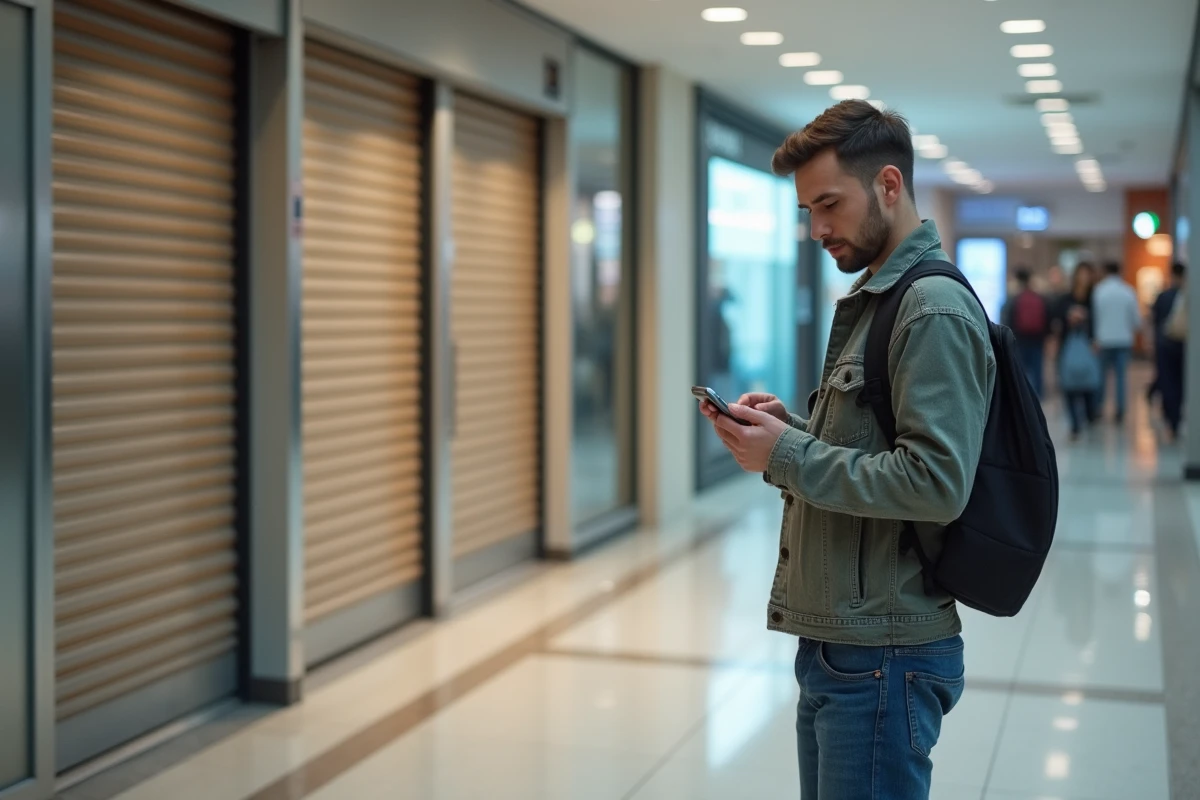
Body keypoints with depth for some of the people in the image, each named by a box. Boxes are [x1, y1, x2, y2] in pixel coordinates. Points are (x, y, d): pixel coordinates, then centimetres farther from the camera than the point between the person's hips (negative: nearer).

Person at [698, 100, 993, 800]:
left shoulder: (935, 309, -16)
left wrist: (788, 457, -19)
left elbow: (936, 483, -24)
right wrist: (792, 425, 3)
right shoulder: (875, 297, 16)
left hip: (882, 659, -9)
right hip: (835, 641, 10)